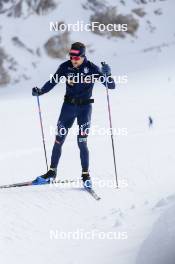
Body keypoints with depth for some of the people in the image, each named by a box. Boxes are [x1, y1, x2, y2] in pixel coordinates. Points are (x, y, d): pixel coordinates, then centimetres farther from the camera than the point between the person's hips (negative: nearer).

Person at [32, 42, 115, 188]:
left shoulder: (92, 68, -12)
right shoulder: (65, 67, -6)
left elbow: (111, 86, -13)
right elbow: (53, 82, 5)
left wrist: (107, 74, -33)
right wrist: (40, 91, -11)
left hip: (85, 107, -3)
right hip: (68, 106, 3)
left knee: (82, 142, -8)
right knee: (59, 140, 3)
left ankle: (86, 174, 6)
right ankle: (52, 172, 16)